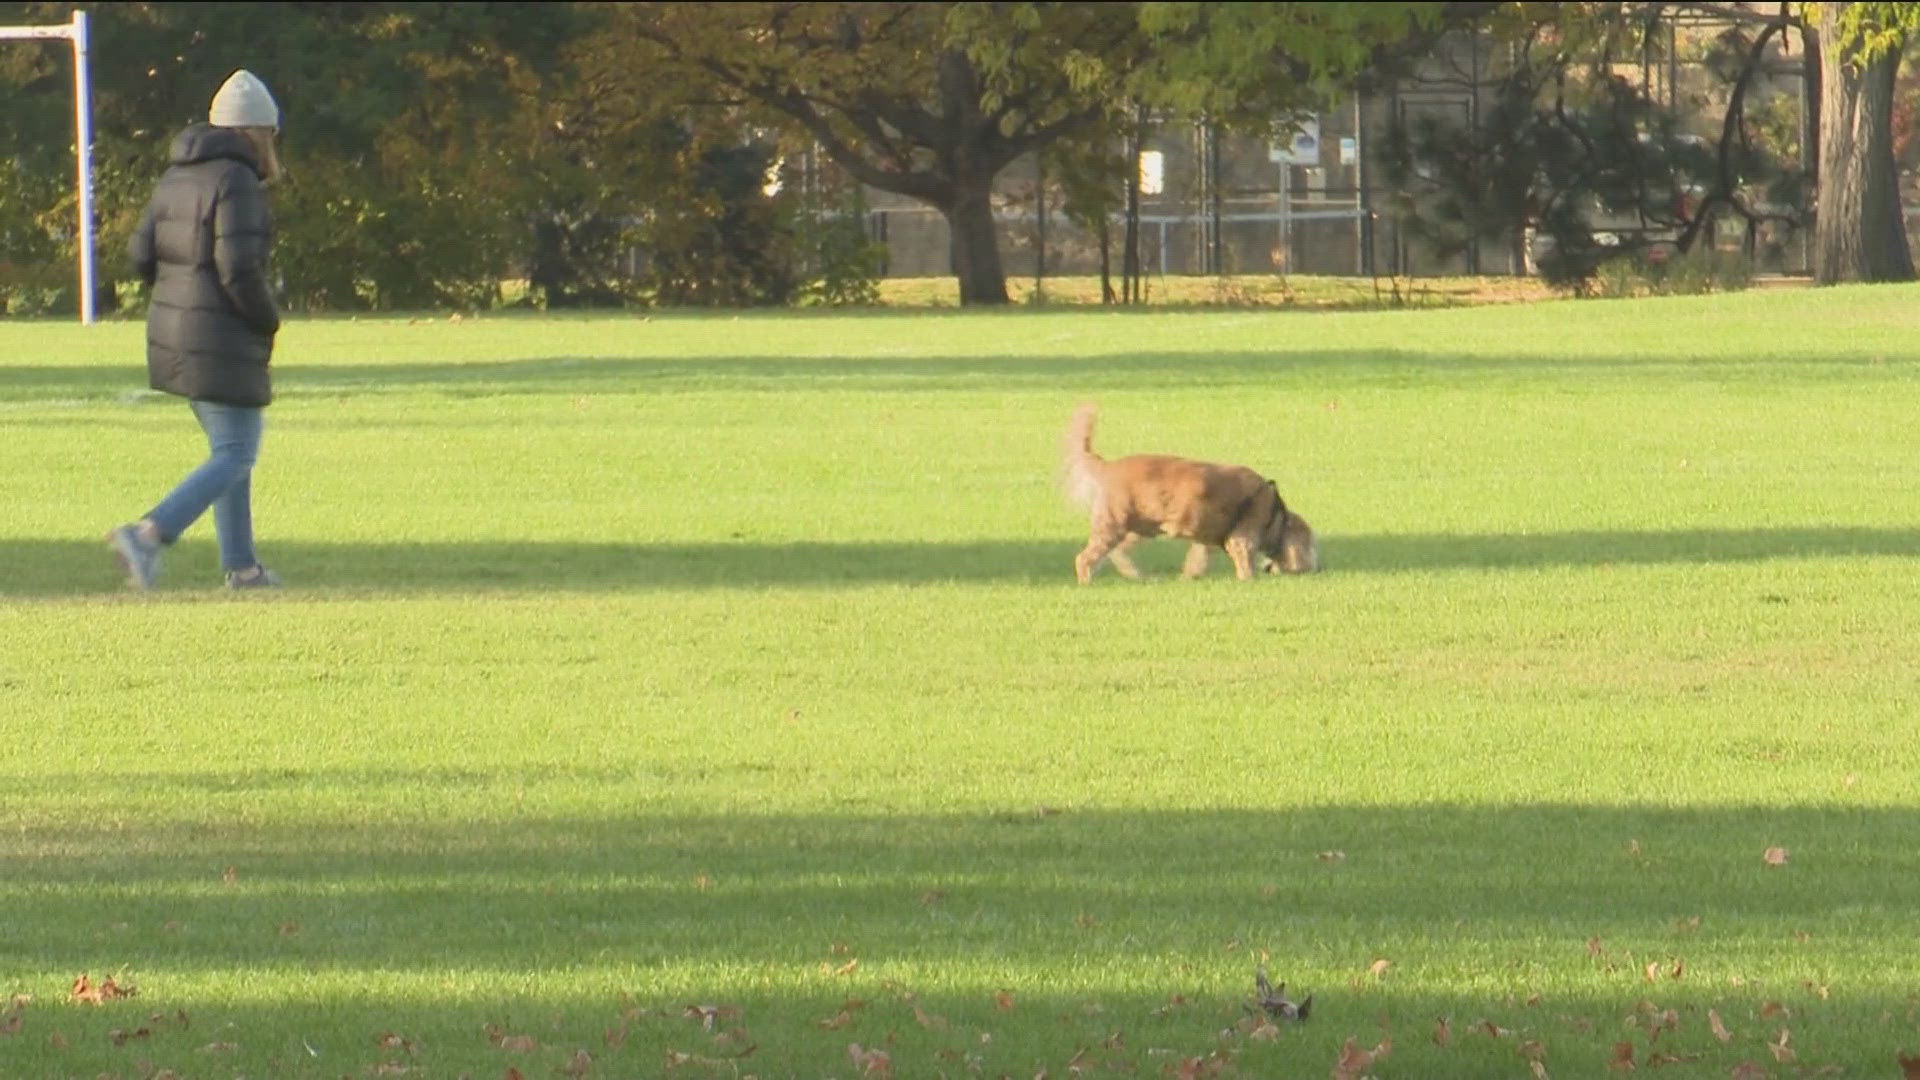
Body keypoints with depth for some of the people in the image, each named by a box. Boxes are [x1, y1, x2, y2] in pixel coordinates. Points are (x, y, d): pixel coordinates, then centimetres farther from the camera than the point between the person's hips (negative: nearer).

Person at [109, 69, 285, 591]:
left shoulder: (177, 176, 9)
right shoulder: (236, 182, -16)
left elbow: (143, 255, 9)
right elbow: (240, 269, -22)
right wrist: (268, 319, -5)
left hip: (174, 332, 9)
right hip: (224, 344, -9)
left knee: (230, 447, 20)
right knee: (235, 456, -3)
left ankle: (239, 564, 20)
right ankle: (149, 534, -19)